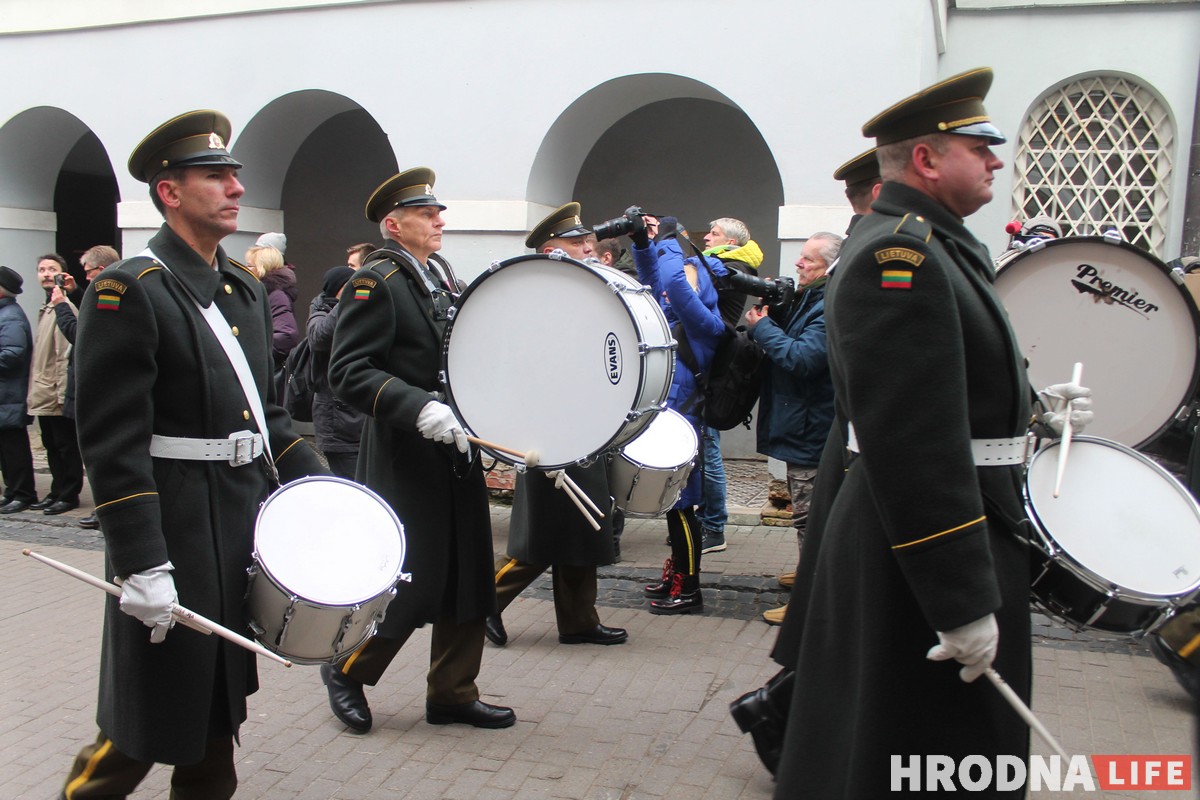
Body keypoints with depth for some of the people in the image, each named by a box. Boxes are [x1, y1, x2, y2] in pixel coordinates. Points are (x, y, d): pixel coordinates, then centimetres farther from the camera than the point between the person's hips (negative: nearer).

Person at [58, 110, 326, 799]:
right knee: (150, 719, 5)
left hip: (246, 524, 8)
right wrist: (141, 564, -21)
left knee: (221, 698, 19)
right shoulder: (128, 292, -13)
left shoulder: (246, 291, 11)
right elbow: (113, 443, -17)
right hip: (174, 533, -7)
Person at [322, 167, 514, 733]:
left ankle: (453, 693, 24)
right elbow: (348, 372, -19)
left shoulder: (445, 279, 16)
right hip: (406, 460, -8)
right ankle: (346, 671, 23)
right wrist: (419, 408, -29)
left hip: (458, 453, 8)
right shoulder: (375, 282, -9)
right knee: (414, 579, -2)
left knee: (468, 578, 10)